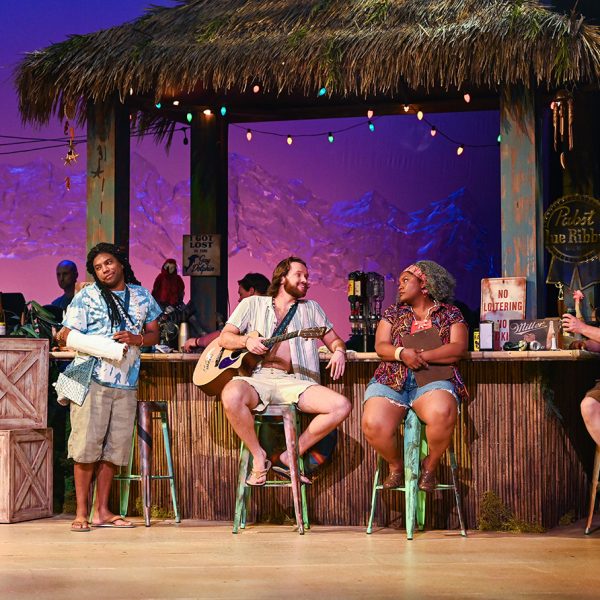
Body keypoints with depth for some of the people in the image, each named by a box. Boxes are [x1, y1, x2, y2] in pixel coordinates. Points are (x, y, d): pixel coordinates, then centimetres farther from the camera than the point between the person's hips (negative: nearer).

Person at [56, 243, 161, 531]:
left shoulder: (142, 296, 15)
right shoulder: (87, 297, 3)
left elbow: (153, 334, 17)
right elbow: (68, 335, -2)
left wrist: (135, 339, -4)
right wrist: (63, 337, -26)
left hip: (126, 383, 4)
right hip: (93, 380, -4)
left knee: (115, 448, 5)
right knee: (87, 445, -7)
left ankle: (102, 511, 13)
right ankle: (81, 512, -1)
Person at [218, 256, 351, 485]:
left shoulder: (311, 308, 23)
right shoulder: (253, 304, 17)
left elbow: (334, 339, 24)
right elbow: (224, 338, 10)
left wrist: (339, 352, -1)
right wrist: (247, 341, -12)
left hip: (294, 381, 2)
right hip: (257, 378, -2)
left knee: (341, 406, -23)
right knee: (231, 395, -39)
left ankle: (291, 456, -10)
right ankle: (259, 457, -16)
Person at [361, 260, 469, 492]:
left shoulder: (450, 314, 13)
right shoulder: (393, 313, 21)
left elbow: (458, 348, -2)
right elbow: (380, 346, 8)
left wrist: (422, 356, -13)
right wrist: (402, 353, -14)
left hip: (433, 379, -2)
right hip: (391, 380, 2)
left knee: (442, 414, -38)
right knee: (373, 424, -28)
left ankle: (430, 465, -8)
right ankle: (396, 465, 4)